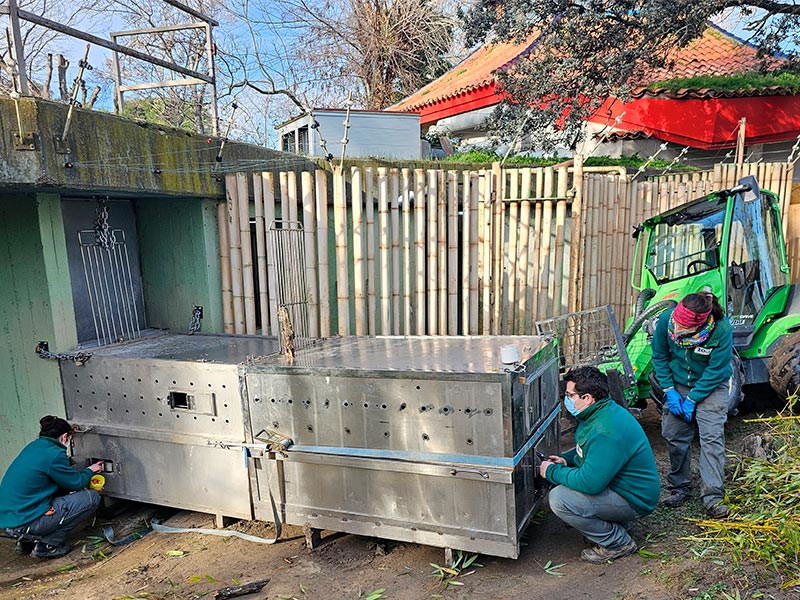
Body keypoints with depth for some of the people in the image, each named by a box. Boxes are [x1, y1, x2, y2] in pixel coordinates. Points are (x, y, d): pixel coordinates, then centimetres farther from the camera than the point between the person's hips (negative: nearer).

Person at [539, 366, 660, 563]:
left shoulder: (605, 433, -31)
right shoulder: (604, 412, 2)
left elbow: (590, 483, -32)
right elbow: (588, 450, 19)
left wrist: (552, 472, -18)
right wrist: (566, 460, 0)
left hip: (634, 500, -10)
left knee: (559, 499, -23)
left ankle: (619, 543, -4)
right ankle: (615, 524, 16)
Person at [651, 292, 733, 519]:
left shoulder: (722, 330, -28)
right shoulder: (666, 320, -21)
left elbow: (716, 370, -18)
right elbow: (659, 356, -5)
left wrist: (692, 400, -17)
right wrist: (669, 391, -8)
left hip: (711, 387, -3)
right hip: (677, 384, 3)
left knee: (712, 437, -11)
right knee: (674, 436, 3)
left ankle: (713, 497, -4)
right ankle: (680, 488, 19)